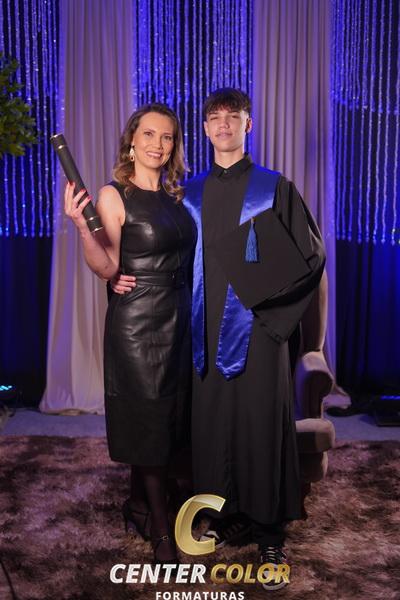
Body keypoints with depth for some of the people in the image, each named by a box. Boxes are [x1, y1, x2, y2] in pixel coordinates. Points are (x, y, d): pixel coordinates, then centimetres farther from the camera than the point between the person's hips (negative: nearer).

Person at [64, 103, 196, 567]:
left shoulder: (175, 196, 10)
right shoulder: (113, 196, -8)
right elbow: (107, 269, -14)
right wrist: (80, 225, -27)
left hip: (177, 318, 7)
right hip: (136, 322, -6)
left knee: (164, 419, 15)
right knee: (149, 421, 2)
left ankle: (138, 504, 35)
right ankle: (160, 529, 18)